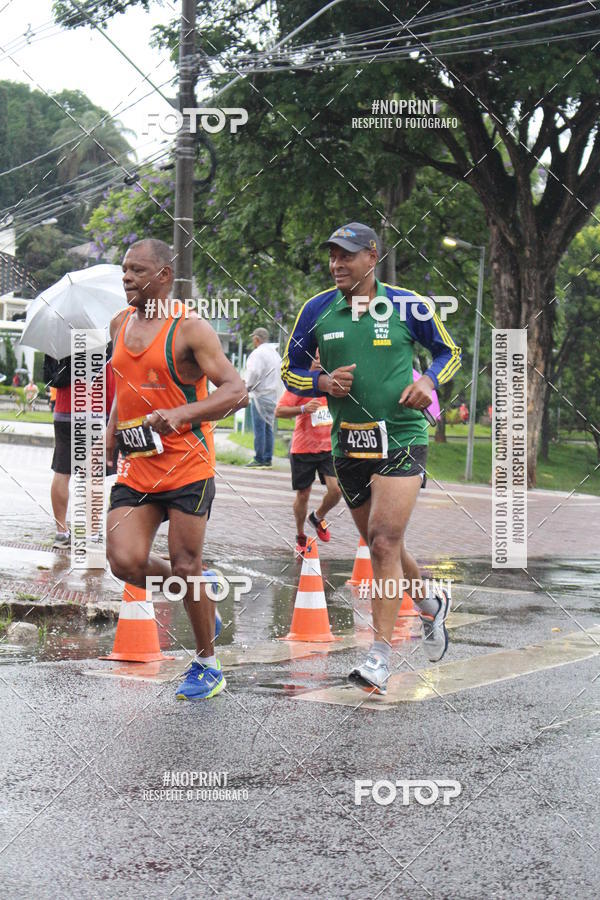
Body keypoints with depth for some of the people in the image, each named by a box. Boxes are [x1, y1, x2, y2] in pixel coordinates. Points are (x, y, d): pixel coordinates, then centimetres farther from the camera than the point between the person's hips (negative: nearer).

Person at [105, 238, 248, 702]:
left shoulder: (190, 329, -11)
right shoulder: (121, 324, 11)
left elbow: (236, 392, -18)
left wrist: (182, 414, -31)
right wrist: (112, 433, 15)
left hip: (187, 466, -6)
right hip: (135, 467, 6)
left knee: (186, 567, -1)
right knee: (125, 562, -10)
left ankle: (208, 664, 17)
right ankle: (199, 592, 20)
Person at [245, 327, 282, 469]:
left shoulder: (258, 353, -11)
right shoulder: (275, 353, 18)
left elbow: (254, 372, -20)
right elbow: (280, 372, 20)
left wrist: (248, 386, -4)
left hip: (260, 394, -9)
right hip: (273, 395, 9)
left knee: (259, 428, -7)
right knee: (268, 428, 10)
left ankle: (259, 460, -7)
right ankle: (268, 460, 9)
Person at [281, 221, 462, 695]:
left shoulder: (405, 305, -3)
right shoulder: (318, 310, 3)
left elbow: (450, 351, 10)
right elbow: (291, 371, 11)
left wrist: (428, 381, -9)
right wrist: (322, 383, -9)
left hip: (401, 438, -4)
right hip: (348, 443, 4)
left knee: (385, 542, -15)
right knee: (382, 545, 15)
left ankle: (380, 658, -12)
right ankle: (431, 603, 44)